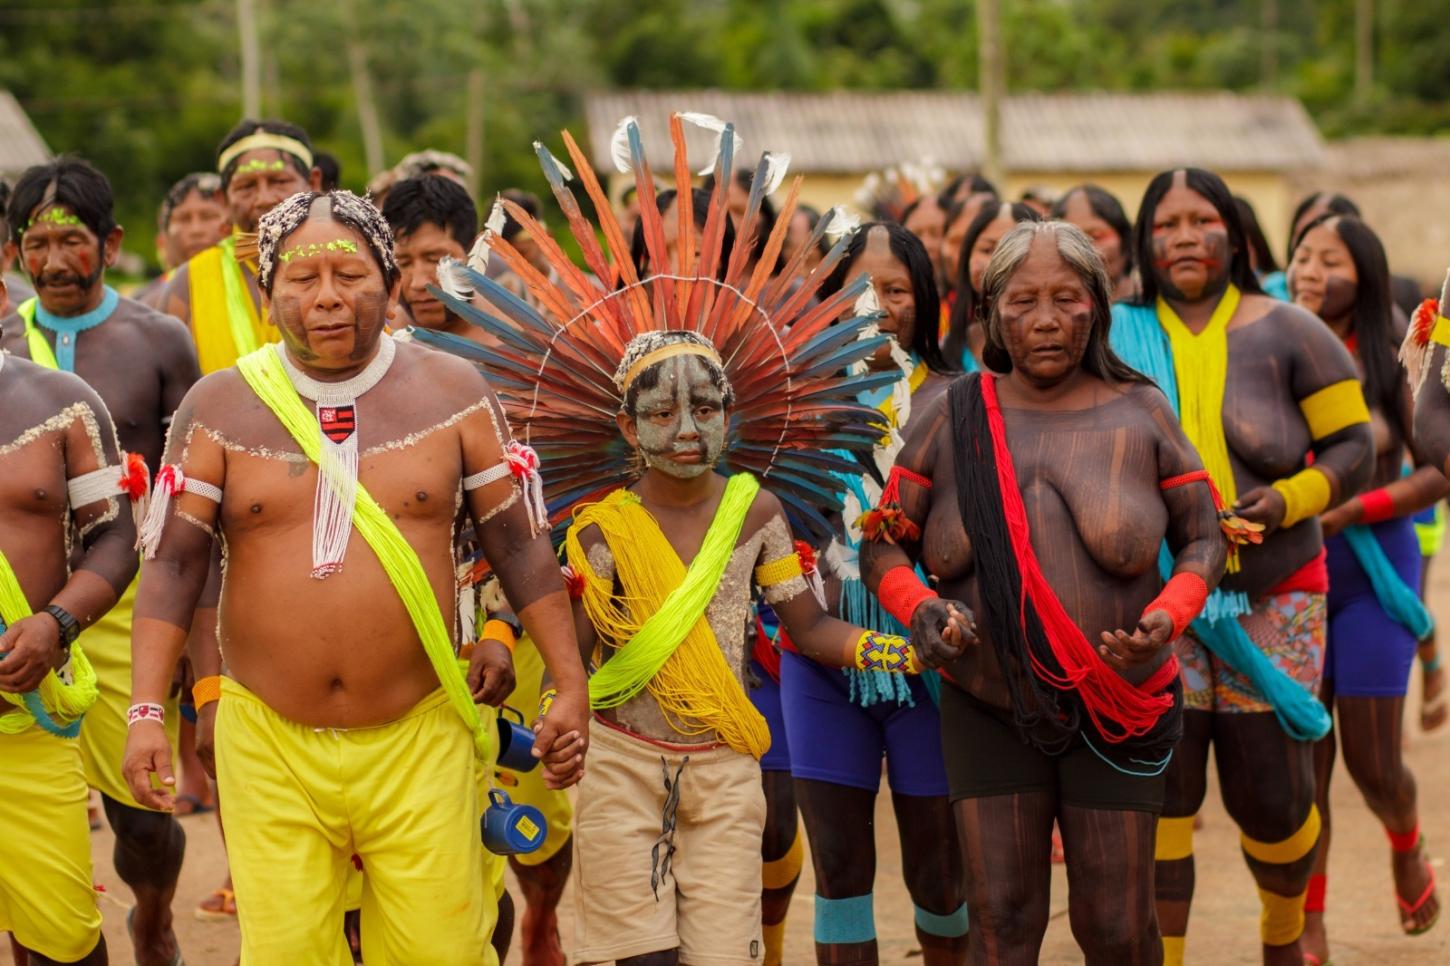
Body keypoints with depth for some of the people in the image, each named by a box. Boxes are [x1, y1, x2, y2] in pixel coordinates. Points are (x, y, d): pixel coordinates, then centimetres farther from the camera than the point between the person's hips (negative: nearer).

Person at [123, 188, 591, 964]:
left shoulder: (452, 395, 3)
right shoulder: (220, 407, 3)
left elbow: (519, 547, 6)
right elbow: (173, 563, 2)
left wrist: (570, 687, 1)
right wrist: (147, 710, -7)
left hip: (419, 741, 0)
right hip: (270, 747, 0)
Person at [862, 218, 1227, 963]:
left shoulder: (1139, 413, 0)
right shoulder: (955, 417, 0)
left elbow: (1203, 540, 4)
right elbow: (884, 544, 4)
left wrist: (1165, 621, -16)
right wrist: (917, 609, -18)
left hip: (1115, 708, 0)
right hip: (989, 707, 0)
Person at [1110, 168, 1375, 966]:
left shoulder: (1287, 332, -1)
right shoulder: (1114, 337, 1)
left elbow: (1353, 447, 0)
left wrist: (1288, 499, -17)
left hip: (1271, 597, 0)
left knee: (1272, 800, 6)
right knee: (1159, 802, -5)